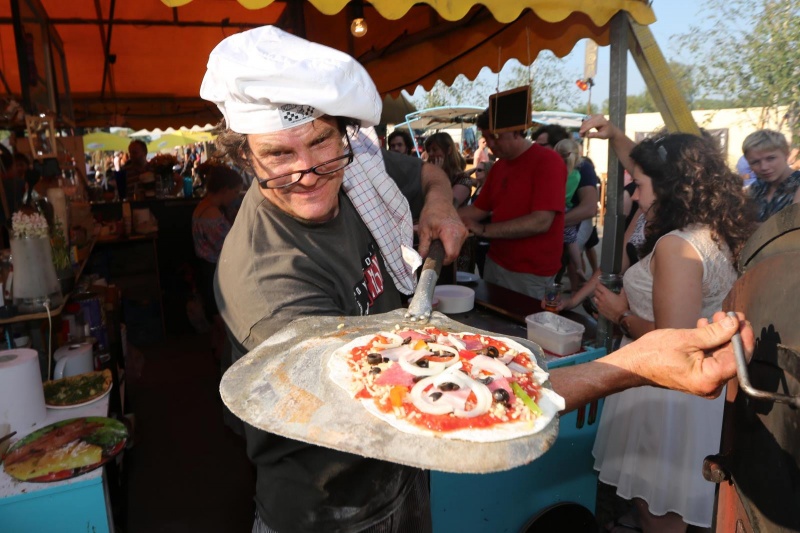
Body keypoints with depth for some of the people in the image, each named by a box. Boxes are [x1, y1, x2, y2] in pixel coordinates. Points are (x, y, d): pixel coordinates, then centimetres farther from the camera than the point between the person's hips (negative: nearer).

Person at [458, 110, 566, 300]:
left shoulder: (547, 161, -14)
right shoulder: (498, 166, 11)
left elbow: (541, 222, -24)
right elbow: (478, 209, 13)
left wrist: (484, 230, -24)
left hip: (530, 273, -7)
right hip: (495, 263, 7)